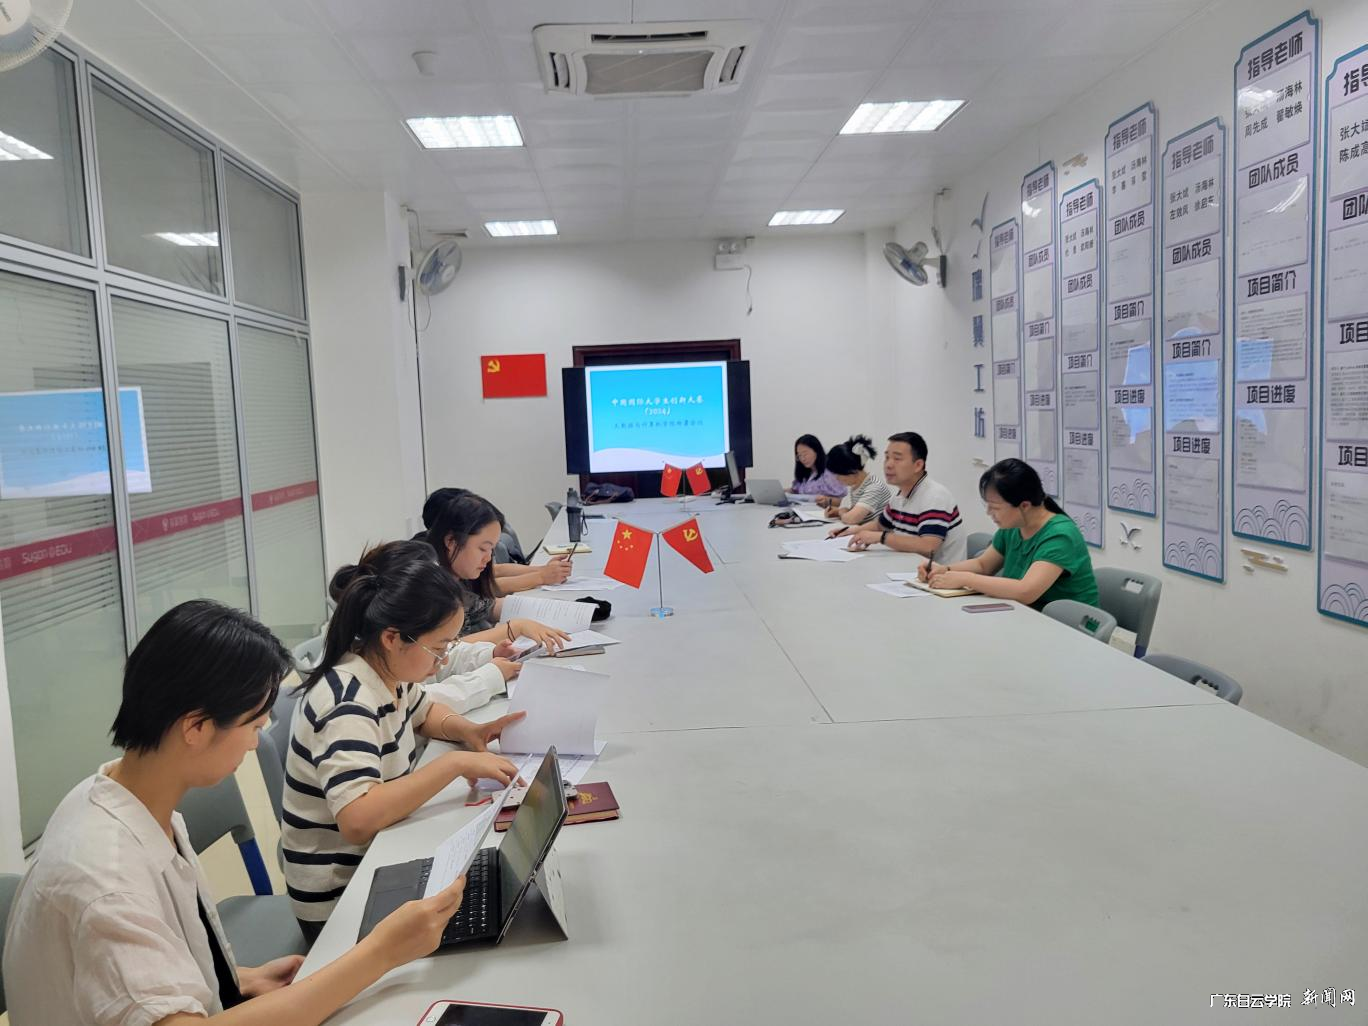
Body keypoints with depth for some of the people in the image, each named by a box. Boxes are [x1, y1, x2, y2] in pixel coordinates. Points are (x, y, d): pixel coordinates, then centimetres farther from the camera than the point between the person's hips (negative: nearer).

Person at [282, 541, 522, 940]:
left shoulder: (389, 670, -2)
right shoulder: (347, 705, -27)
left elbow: (424, 711, 20)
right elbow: (356, 819, -40)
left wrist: (466, 730, -1)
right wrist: (454, 763, -35)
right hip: (340, 900, -8)